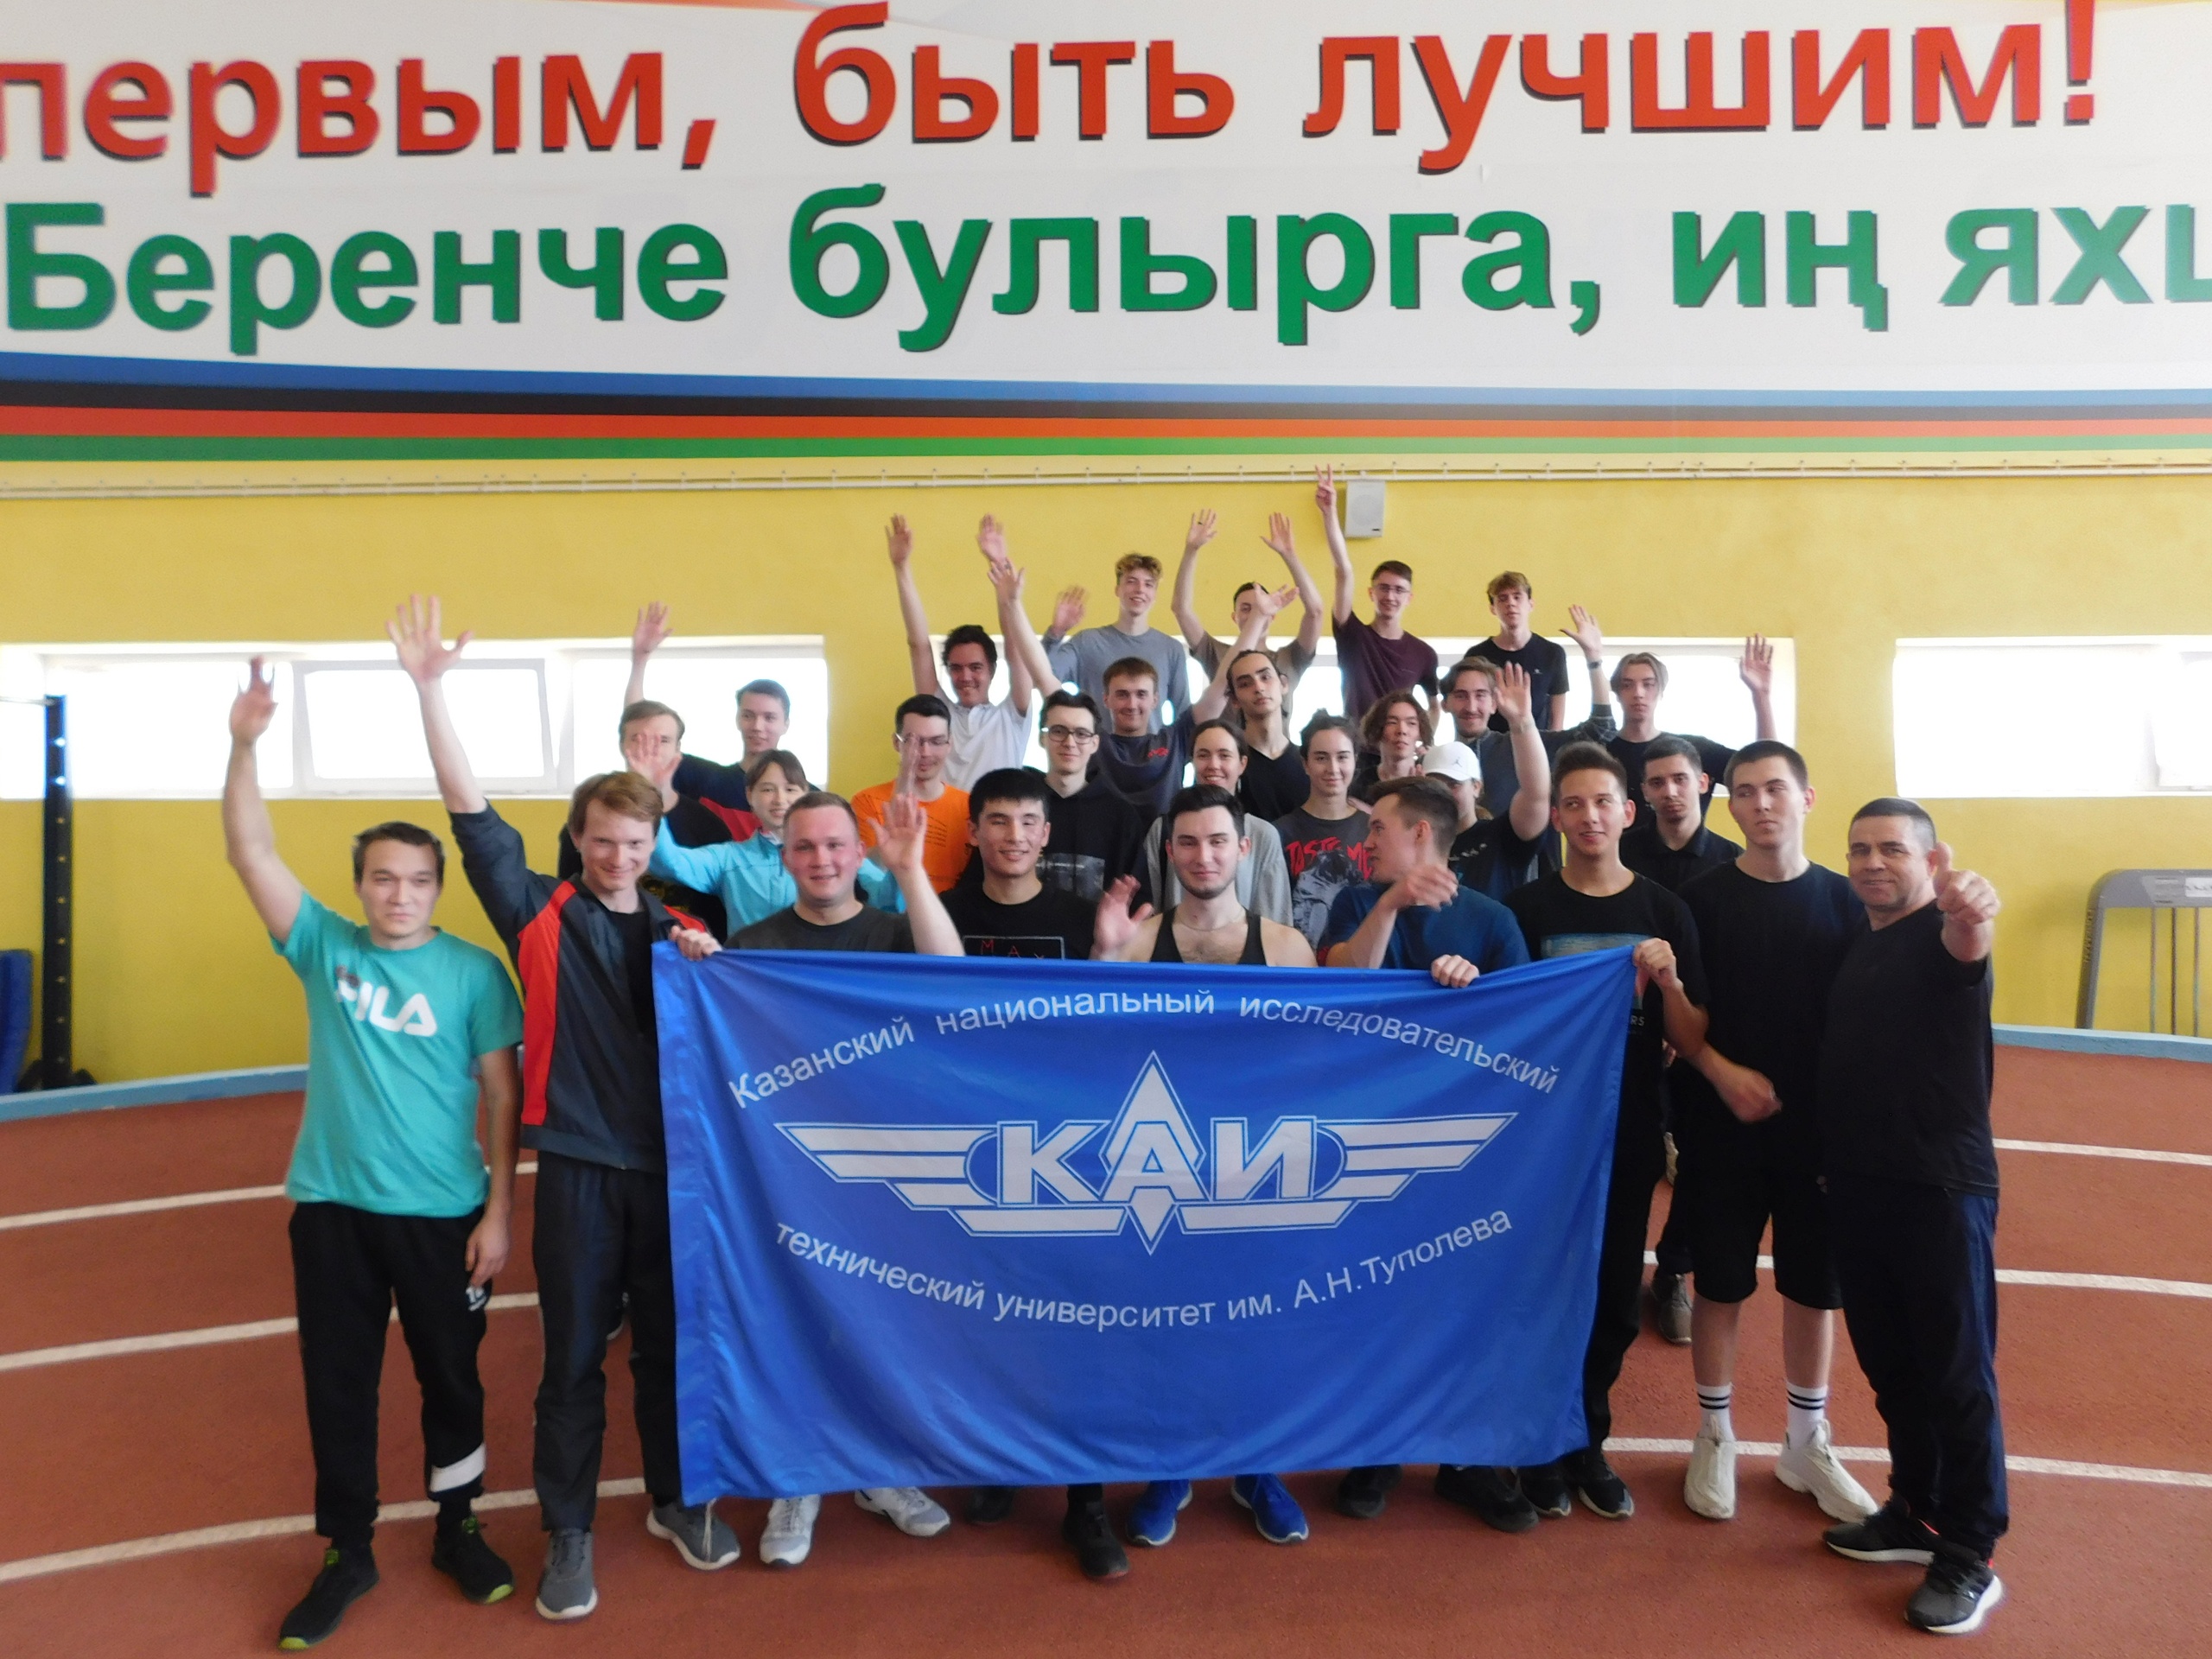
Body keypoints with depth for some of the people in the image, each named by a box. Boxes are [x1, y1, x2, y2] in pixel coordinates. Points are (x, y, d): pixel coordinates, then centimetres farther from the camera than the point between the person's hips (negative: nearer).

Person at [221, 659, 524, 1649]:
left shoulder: (473, 971, -7)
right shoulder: (325, 948, -1)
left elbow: (503, 1096, -5)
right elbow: (250, 854, -11)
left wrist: (499, 1211, -8)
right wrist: (244, 744, -24)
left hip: (444, 1212, -2)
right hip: (331, 1206, 2)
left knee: (451, 1377, 13)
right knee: (337, 1383, 13)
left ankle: (456, 1529, 34)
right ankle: (348, 1553, 31)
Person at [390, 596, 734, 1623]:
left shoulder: (681, 931, 7)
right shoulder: (540, 915, 0)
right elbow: (472, 814, -9)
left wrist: (710, 970, -12)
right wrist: (430, 689, -17)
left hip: (672, 1160, 2)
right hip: (577, 1162, -2)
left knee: (670, 1341, 14)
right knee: (574, 1353, 8)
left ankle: (676, 1499, 33)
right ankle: (567, 1532, 24)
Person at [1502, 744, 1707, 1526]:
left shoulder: (1664, 911, 0)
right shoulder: (1525, 908, -4)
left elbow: (1692, 1043, 0)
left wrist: (1669, 981, -19)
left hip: (1628, 1135, 2)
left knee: (1616, 1298, 10)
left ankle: (1586, 1440, 30)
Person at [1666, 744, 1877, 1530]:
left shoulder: (1843, 900, 1)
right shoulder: (1700, 897, -4)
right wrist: (1723, 1073, -16)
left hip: (1820, 1125, 2)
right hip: (1722, 1124, -2)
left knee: (1815, 1285, 11)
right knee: (1722, 1283, 7)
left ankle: (1807, 1444, 30)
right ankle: (1715, 1437, 25)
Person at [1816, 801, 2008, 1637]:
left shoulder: (1940, 935, -9)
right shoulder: (1854, 947, 13)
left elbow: (1966, 949, -35)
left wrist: (1971, 917, -58)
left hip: (1943, 1184, -7)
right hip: (1857, 1184, 7)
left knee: (1957, 1373, 3)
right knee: (1889, 1364, 17)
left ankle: (1969, 1558, 14)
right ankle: (1916, 1512, 33)